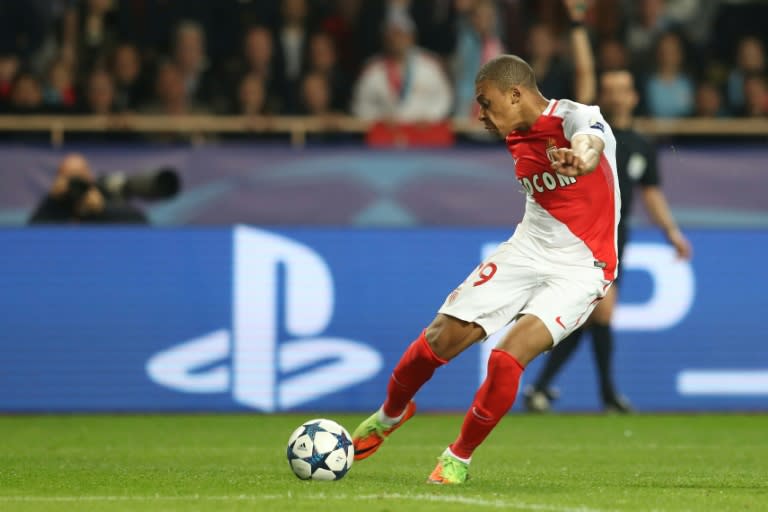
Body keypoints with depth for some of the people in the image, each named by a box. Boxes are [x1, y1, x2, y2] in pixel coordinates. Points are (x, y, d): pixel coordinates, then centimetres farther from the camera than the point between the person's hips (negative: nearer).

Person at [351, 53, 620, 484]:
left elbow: (589, 140, -47)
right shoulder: (517, 137, 4)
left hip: (581, 267, -7)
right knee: (444, 336, 0)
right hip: (529, 248, 7)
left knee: (508, 358, -22)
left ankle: (460, 457, 0)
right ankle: (390, 414, 29)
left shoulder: (574, 118, -20)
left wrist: (582, 155, -68)